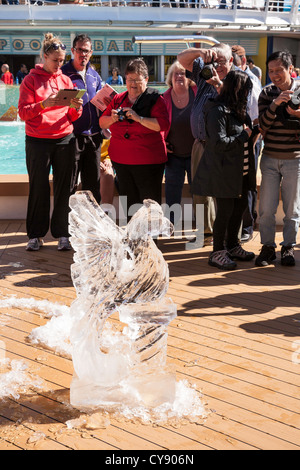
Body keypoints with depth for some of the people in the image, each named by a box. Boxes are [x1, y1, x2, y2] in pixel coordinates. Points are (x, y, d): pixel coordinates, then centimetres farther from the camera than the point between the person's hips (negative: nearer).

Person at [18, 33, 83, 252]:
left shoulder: (65, 80, 12)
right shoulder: (31, 80, 3)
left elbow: (73, 117, 11)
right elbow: (23, 112, -6)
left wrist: (76, 108, -11)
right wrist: (43, 105, -21)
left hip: (64, 140, 3)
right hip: (38, 141, -3)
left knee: (64, 188, 2)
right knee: (39, 188, 1)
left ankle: (62, 233, 10)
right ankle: (36, 235, 11)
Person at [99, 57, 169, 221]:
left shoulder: (155, 99, -4)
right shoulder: (118, 99, 12)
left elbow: (163, 125, -17)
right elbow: (102, 122, 15)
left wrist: (138, 118, -24)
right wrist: (112, 119, -8)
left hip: (148, 161, -5)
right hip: (120, 159, 5)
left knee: (150, 201, -4)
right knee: (128, 200, 12)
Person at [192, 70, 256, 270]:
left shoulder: (238, 109, 13)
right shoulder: (218, 111, -17)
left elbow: (246, 132, 29)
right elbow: (219, 143, -24)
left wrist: (253, 129, 9)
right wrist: (244, 136, -15)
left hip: (239, 171, 9)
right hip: (223, 171, -9)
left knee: (240, 206, 15)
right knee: (225, 211, -4)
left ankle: (232, 246, 32)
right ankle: (217, 253, 10)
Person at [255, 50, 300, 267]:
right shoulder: (267, 93, 3)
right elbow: (263, 125, -6)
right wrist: (275, 104, -21)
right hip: (270, 158, 1)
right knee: (266, 208, 1)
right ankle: (268, 247, 15)